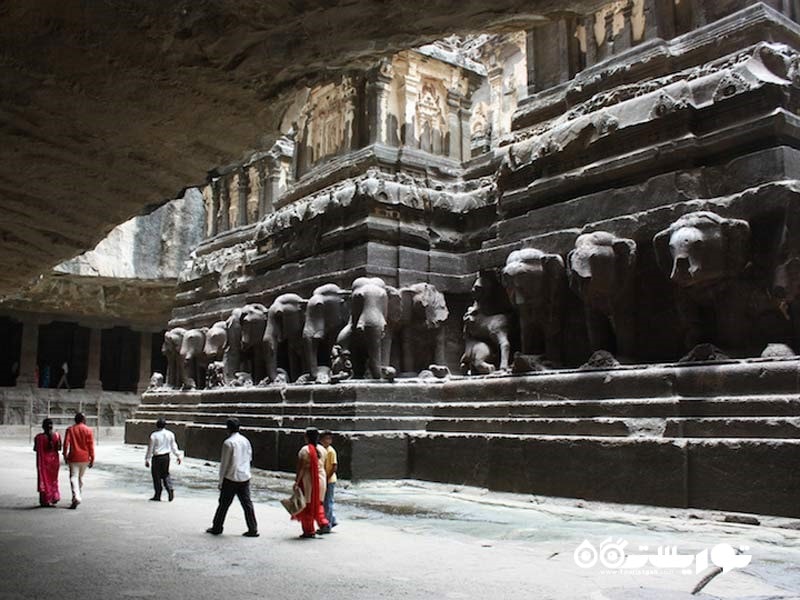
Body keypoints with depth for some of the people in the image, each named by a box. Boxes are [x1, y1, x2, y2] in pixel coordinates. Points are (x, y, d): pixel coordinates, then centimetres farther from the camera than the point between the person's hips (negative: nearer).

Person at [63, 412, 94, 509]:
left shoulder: (70, 430, 0)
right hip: (85, 458, 2)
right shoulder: (88, 430, -1)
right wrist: (92, 459, 1)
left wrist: (65, 455, 5)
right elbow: (91, 446, -3)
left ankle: (76, 497, -21)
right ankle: (77, 496, 24)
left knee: (73, 477, -4)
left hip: (73, 457, -1)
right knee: (80, 477, 16)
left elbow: (66, 443, -5)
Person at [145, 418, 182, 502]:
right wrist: (178, 456, 17)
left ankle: (157, 495, 10)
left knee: (156, 476, 5)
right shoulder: (170, 434, 2)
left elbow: (150, 448, -7)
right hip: (166, 457, 4)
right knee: (165, 474, 18)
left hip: (157, 457, -4)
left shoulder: (154, 435, -11)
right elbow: (173, 446, 9)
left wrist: (147, 459, 0)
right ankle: (170, 489, -3)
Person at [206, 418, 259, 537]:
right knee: (247, 503, 8)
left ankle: (216, 528, 20)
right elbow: (250, 458, 13)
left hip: (231, 478, -5)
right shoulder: (246, 441, 5)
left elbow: (224, 463, -10)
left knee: (224, 504, 8)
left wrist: (221, 481, -3)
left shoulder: (228, 443, -13)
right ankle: (253, 529, 6)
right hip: (245, 477, 5)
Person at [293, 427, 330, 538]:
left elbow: (301, 468, -16)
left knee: (307, 506, 5)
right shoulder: (322, 449, 5)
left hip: (308, 480, -6)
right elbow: (323, 466, 10)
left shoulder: (305, 450, -13)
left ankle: (308, 531, 9)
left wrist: (296, 481, -13)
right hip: (321, 479, 6)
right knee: (318, 504, 20)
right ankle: (324, 524, 7)